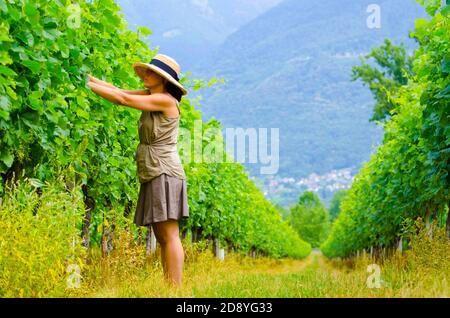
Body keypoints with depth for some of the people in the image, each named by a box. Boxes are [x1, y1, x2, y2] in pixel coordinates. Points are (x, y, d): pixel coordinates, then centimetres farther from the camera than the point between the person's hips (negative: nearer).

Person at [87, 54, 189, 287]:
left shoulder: (166, 100, -10)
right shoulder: (150, 96, 16)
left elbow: (123, 99, -12)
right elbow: (120, 93, 12)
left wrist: (90, 84, -5)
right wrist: (92, 79, 2)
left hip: (165, 173, -9)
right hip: (153, 174, 9)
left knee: (169, 235, -11)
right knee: (161, 237, 7)